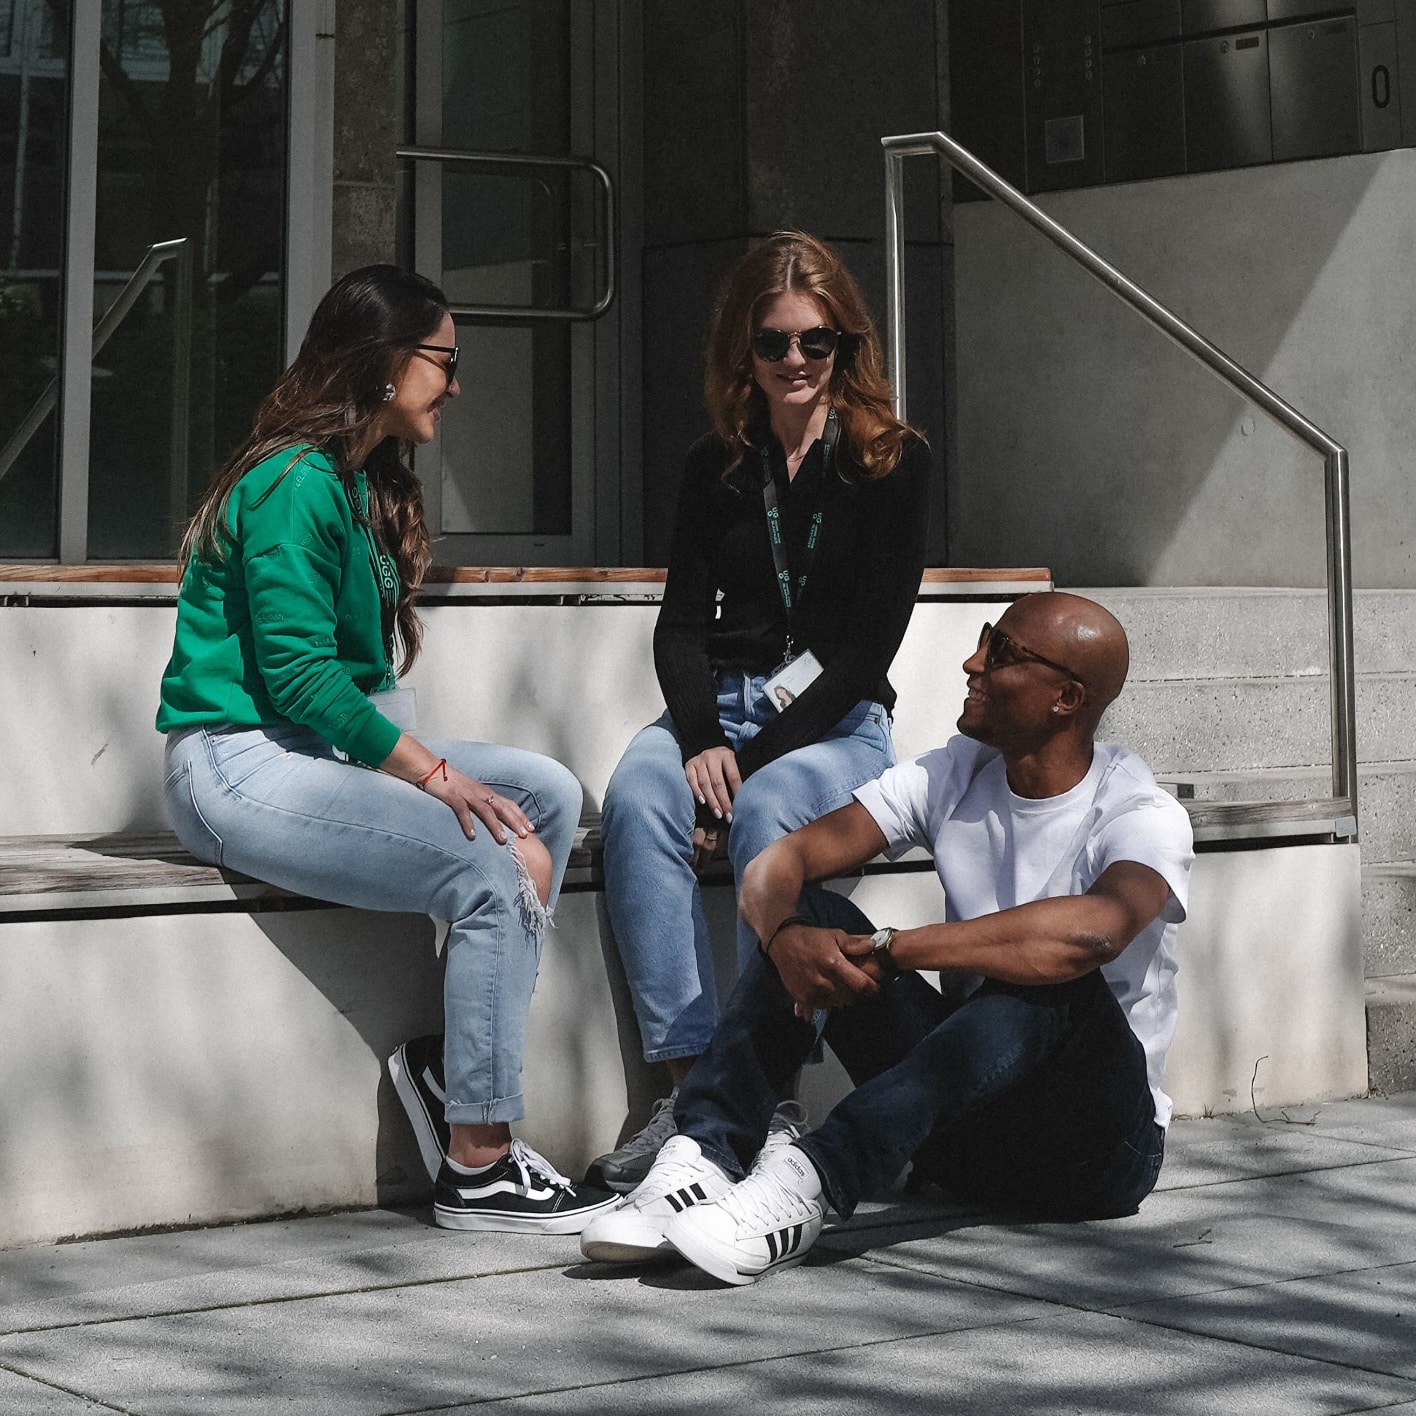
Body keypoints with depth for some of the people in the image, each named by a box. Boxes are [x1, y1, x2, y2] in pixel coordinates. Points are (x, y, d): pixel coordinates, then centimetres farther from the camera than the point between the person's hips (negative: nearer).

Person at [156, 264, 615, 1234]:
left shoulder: (368, 482, 17)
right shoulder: (297, 482, -14)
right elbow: (295, 673, -20)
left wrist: (422, 761, 0)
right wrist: (434, 774, -19)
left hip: (323, 748, 10)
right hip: (237, 762, -10)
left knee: (549, 792, 0)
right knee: (492, 870, -23)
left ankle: (460, 1068, -4)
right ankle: (478, 1168, -16)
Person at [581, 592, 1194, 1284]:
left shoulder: (1142, 816, -14)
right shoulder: (954, 775, 4)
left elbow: (1092, 929, -39)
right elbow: (778, 863, -5)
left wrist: (885, 951, -36)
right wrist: (788, 938, -30)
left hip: (1098, 1148, -5)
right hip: (963, 1131, 5)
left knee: (1052, 978, -36)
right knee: (813, 917, -12)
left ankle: (810, 1178, -46)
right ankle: (702, 1159, -30)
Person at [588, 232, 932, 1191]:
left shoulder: (893, 463, 1)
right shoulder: (717, 468, 13)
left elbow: (870, 644, -6)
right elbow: (681, 624, 8)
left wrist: (754, 760, -15)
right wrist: (702, 740, -14)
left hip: (838, 721, -3)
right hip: (721, 705, 3)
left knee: (767, 813, -36)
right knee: (637, 801, -30)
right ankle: (693, 1086, -33)